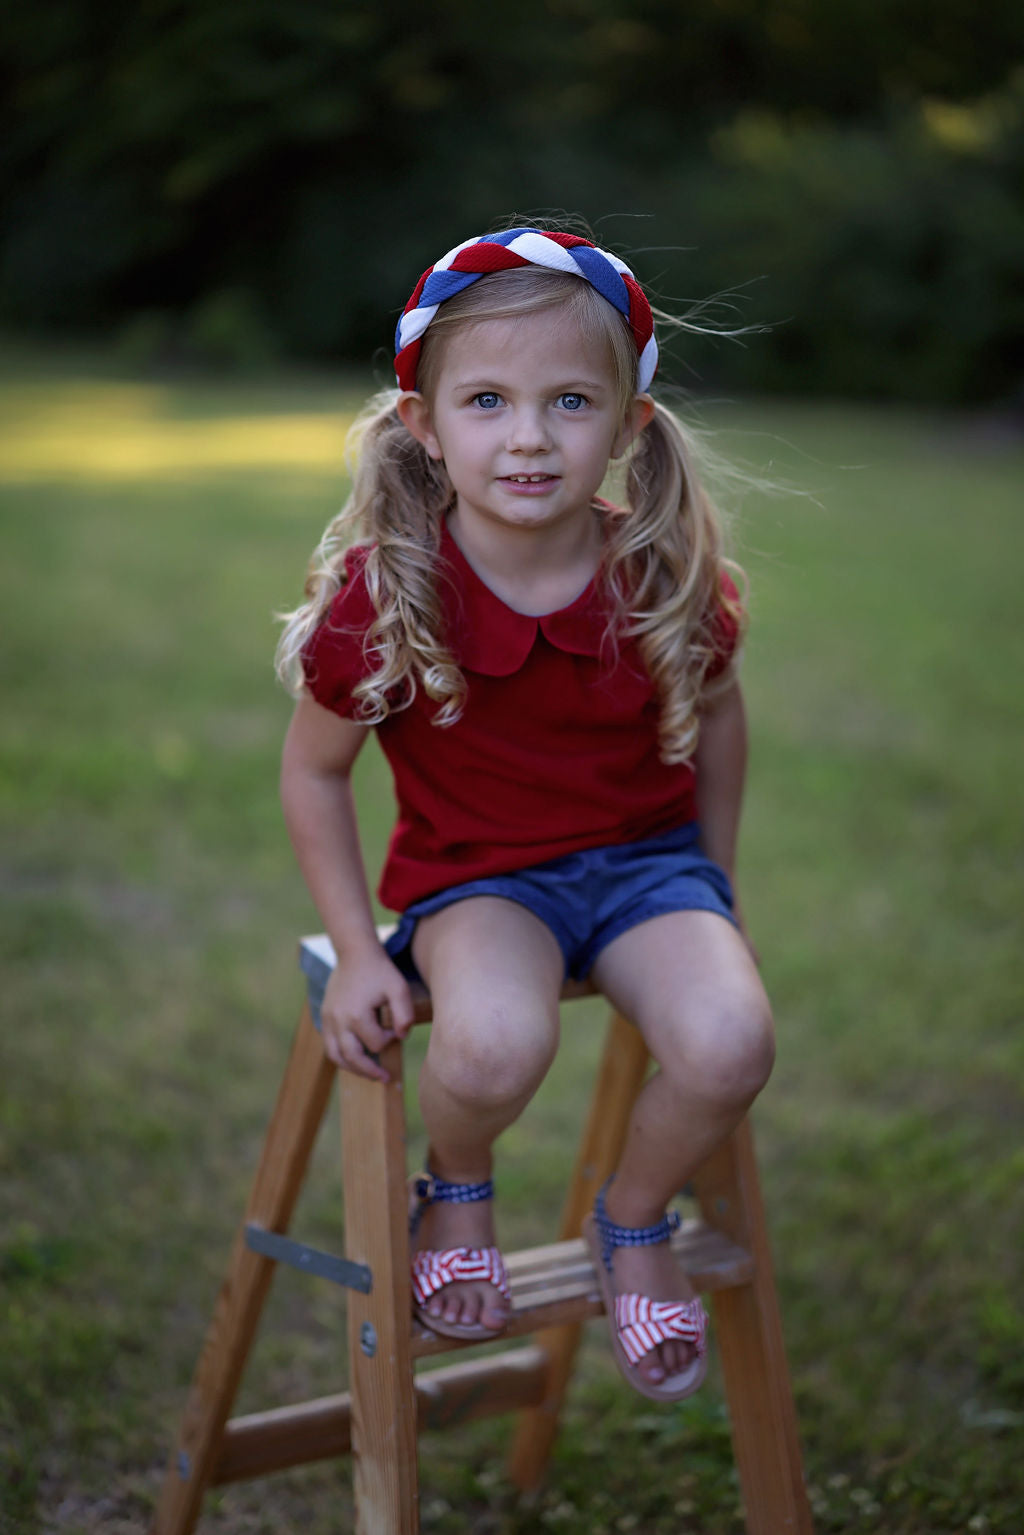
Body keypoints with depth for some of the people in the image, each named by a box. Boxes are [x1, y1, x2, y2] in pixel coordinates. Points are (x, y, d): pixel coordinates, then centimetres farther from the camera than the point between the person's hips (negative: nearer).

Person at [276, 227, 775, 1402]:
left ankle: (633, 1223, 8)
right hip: (474, 873, -2)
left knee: (729, 1046, -27)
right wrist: (358, 953, -6)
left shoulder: (667, 581, -12)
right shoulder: (379, 601, -18)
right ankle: (455, 1192, 5)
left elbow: (715, 719, 9)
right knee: (493, 1043, -35)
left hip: (646, 856, 2)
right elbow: (313, 774, -3)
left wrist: (714, 890, 14)